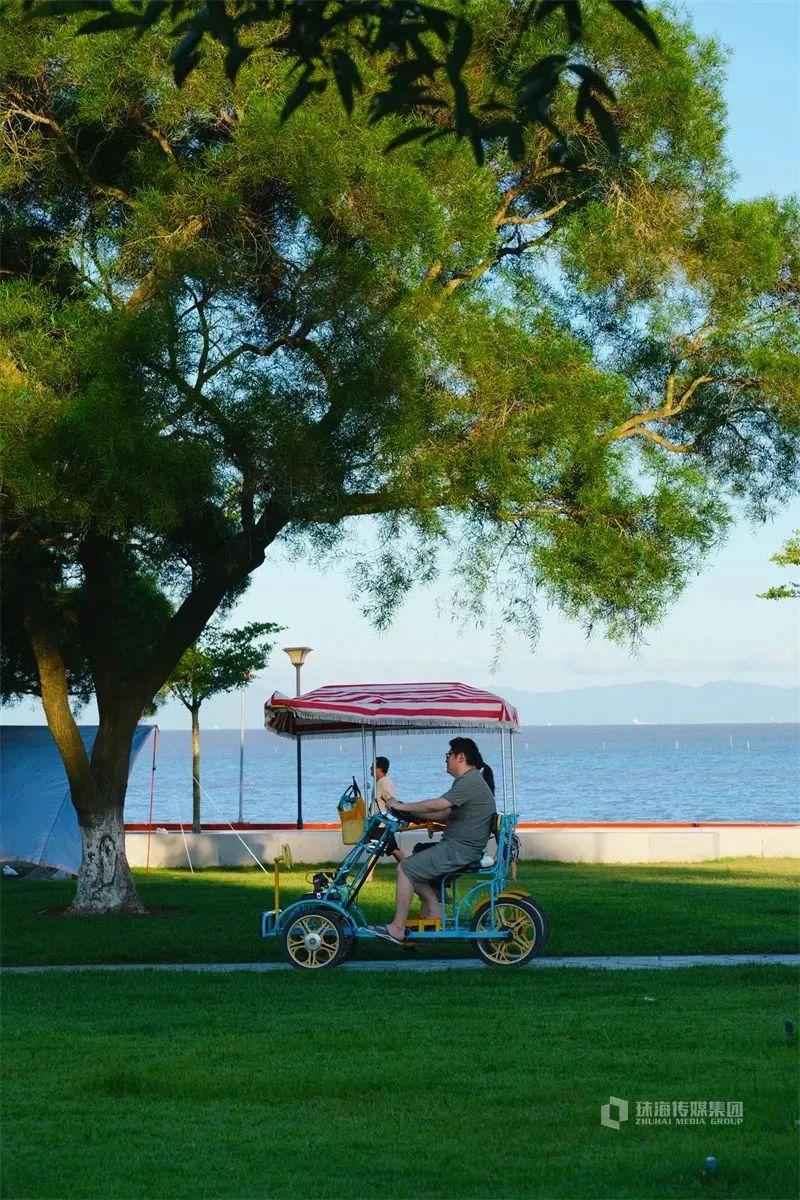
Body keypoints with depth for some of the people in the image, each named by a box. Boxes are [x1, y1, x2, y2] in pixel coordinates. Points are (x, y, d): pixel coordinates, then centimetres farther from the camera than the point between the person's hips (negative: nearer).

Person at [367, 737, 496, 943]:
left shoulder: (471, 782, -16)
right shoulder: (469, 781, 19)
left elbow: (436, 805, -23)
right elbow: (447, 815, 19)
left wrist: (403, 807, -11)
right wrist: (413, 814, 13)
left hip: (460, 850, -11)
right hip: (459, 847, 11)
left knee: (406, 869, -13)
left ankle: (397, 929, -10)